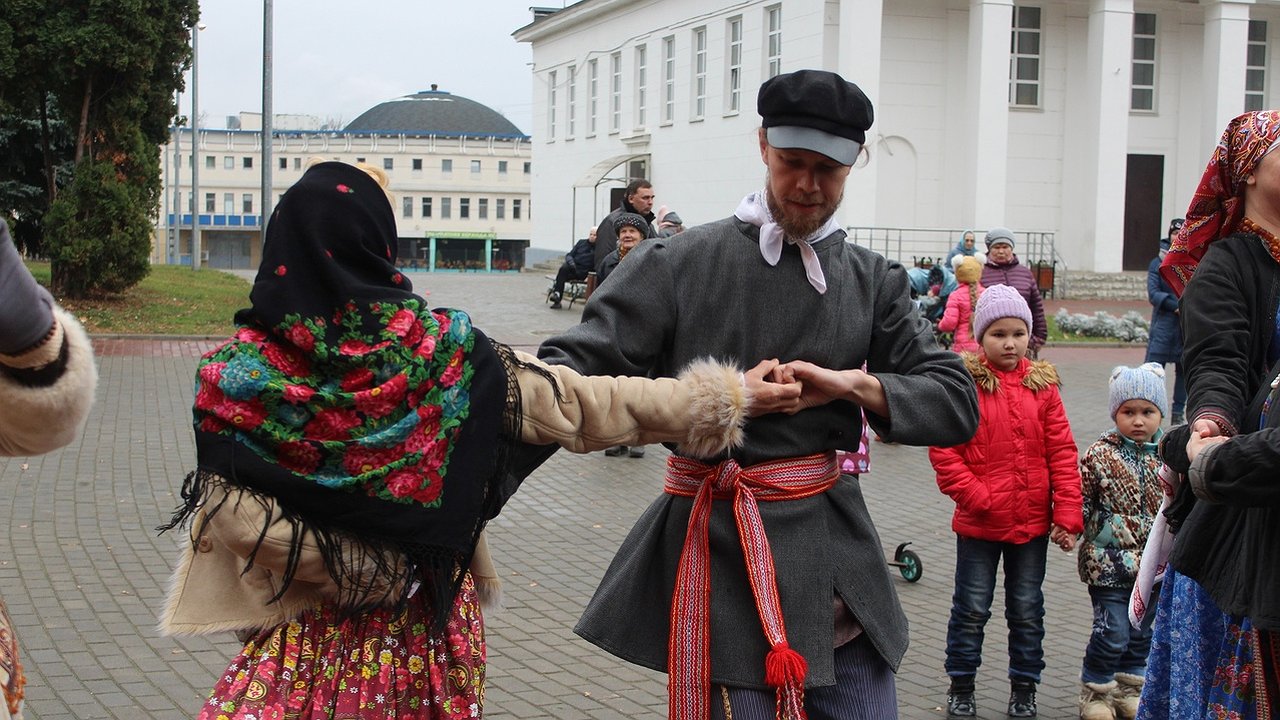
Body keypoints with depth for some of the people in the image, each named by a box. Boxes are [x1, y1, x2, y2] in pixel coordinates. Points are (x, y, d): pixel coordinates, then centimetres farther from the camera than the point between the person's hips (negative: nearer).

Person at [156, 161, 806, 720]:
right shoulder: (445, 350, -11)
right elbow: (581, 407, -7)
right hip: (432, 632, 3)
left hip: (308, 640, -2)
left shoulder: (235, 377, -14)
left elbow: (238, 522, -16)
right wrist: (729, 398, 1)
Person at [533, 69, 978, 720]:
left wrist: (851, 384, -11)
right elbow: (571, 372, -7)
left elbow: (957, 405, 5)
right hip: (720, 562, -4)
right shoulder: (679, 264, -2)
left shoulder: (873, 282, 9)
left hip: (835, 556, 4)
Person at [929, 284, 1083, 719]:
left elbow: (1062, 453, 0)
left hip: (1032, 521, 3)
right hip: (978, 522, -3)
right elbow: (943, 451, -11)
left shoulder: (1042, 385, 0)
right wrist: (977, 497, -16)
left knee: (1027, 610, 14)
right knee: (972, 609, 10)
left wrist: (1067, 514, -4)